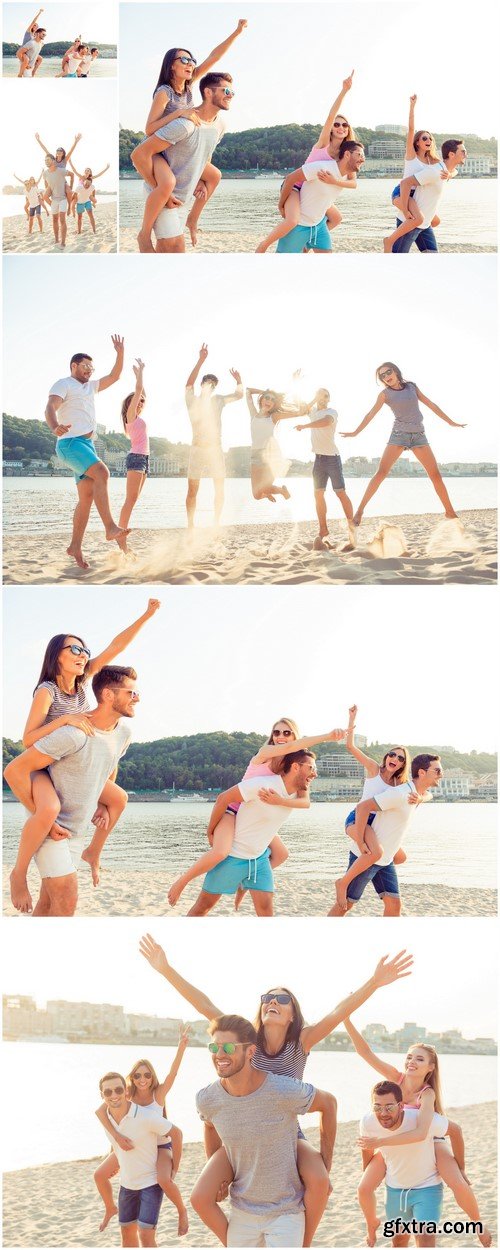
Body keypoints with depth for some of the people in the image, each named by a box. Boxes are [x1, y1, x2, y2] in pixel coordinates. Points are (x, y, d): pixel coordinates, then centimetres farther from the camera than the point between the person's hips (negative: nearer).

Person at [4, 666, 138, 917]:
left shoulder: (123, 732, -1)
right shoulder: (73, 734, -27)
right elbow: (14, 771, -25)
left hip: (77, 831, 8)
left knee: (48, 902, 13)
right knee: (66, 903, -15)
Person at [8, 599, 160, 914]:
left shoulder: (82, 681, -2)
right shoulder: (47, 691, -19)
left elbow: (115, 647, -5)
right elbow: (28, 739, -25)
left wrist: (147, 615, -11)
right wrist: (66, 719, -35)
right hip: (41, 768, -8)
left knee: (118, 797, 11)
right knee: (50, 809, -37)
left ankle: (93, 851, 31)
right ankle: (19, 873, -18)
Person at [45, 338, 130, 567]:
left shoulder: (89, 386, 25)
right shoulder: (63, 385, -1)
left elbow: (114, 377, 29)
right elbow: (50, 408, -18)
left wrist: (120, 353, 14)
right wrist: (55, 427, -40)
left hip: (87, 445, 9)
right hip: (71, 443, -9)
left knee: (87, 496, 2)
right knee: (102, 473, -29)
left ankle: (75, 546, 3)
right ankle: (110, 528, -37)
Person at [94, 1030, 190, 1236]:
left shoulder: (158, 1093, -22)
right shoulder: (127, 1094, -17)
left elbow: (173, 1073, -39)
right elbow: (100, 1110, -29)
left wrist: (182, 1045, -54)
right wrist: (116, 1135, -42)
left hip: (160, 1145, -4)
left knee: (165, 1180, -32)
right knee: (100, 1175, 4)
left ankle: (182, 1212, -3)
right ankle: (110, 1208, 34)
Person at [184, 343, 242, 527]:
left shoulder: (218, 400, 8)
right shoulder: (192, 401, -3)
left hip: (216, 450, 3)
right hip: (197, 450, -3)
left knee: (220, 488, 7)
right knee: (192, 490, 2)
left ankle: (216, 524, 14)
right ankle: (190, 526, 4)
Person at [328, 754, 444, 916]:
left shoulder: (416, 795, 6)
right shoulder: (400, 794, -23)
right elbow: (362, 807, -28)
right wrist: (360, 843, -26)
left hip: (386, 860, 8)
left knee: (394, 905, 2)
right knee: (345, 903, 2)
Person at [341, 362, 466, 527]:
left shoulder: (412, 387, 11)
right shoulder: (385, 394, 4)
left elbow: (431, 405, 15)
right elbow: (372, 413, 3)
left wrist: (451, 422, 18)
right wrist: (356, 432, -2)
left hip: (419, 435, 2)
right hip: (399, 435, -2)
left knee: (435, 474, -3)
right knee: (381, 472, -16)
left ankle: (450, 511, 6)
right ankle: (360, 509, -16)